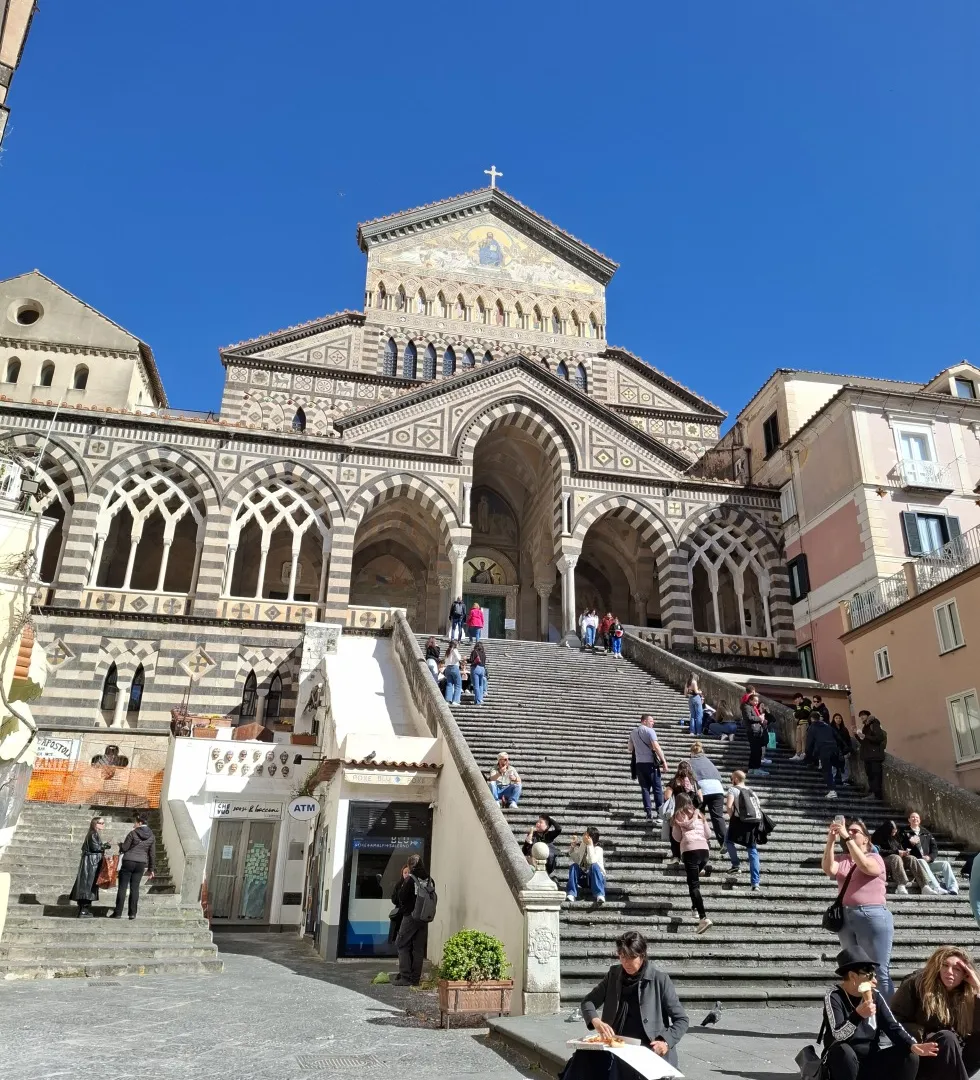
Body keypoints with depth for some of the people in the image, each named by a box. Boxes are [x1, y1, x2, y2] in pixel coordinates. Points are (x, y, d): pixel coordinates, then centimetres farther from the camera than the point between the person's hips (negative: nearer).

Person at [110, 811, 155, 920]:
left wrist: (120, 845, 17)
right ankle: (132, 913, 7)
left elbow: (124, 848, -6)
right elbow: (152, 854, 8)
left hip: (128, 862, -4)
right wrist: (151, 869, 14)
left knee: (122, 887, 4)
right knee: (135, 888, 9)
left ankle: (118, 912, 6)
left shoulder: (133, 833, -10)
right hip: (141, 864, 4)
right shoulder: (151, 836, 5)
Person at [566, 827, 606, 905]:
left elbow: (591, 861, -29)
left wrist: (590, 845, -28)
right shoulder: (580, 846, 2)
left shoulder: (598, 849, -10)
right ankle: (571, 894, -31)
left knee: (594, 866, -32)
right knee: (573, 865, -21)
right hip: (582, 878, 4)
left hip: (596, 878, -4)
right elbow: (572, 861, -8)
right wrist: (573, 845, -16)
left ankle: (599, 895, -40)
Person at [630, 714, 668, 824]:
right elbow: (656, 747, -17)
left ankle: (649, 813, 4)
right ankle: (660, 812, 1)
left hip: (639, 763, 5)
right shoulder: (649, 731, -7)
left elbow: (630, 749, 22)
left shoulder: (633, 732, 13)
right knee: (657, 788, 3)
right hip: (650, 762, -5)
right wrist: (664, 761, -16)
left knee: (645, 788, 8)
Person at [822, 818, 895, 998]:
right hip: (845, 918, 5)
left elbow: (865, 866, -22)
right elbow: (828, 868, -10)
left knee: (878, 971, -3)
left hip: (872, 917, -5)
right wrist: (831, 840, -18)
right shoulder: (842, 860, 11)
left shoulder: (875, 858, 1)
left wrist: (847, 838, -25)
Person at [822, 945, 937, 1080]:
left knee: (909, 1056, -14)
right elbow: (836, 1036, -27)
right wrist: (857, 1015, -39)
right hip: (845, 1066, -5)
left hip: (871, 1062, 6)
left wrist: (912, 1045, -23)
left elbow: (892, 1026, -4)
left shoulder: (876, 996, 3)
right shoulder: (834, 998, -16)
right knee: (842, 1051, -38)